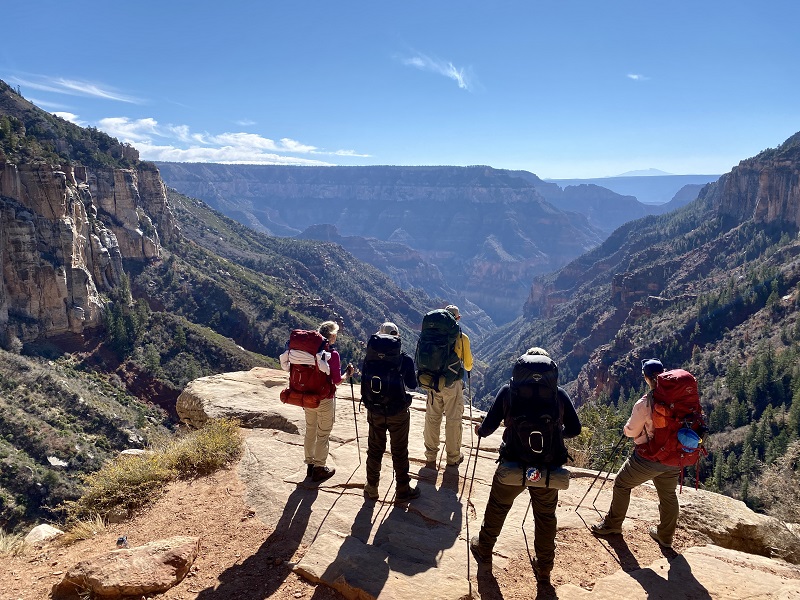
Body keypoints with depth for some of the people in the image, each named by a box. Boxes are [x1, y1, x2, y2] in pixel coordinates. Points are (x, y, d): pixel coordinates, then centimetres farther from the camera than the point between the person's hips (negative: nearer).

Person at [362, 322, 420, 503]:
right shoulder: (405, 359, -13)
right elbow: (412, 384, 0)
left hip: (375, 411, 2)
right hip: (398, 413, -2)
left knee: (375, 450, 18)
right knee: (399, 452, 12)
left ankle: (371, 488, 31)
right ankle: (403, 491, 25)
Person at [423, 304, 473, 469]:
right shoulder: (462, 338, -9)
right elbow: (468, 365, 0)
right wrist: (467, 366, 23)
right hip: (453, 384, -2)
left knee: (432, 419, 14)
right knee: (453, 421, 10)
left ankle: (430, 457, 25)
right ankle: (453, 457, 22)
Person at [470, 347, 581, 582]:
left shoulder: (509, 390, -7)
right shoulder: (559, 393, -3)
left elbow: (489, 426, -5)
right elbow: (574, 429, 1)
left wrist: (480, 430, 18)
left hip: (513, 465, -1)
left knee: (497, 507, 23)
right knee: (546, 516, 21)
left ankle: (484, 549, 42)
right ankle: (544, 568, 33)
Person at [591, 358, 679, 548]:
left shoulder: (644, 404, -22)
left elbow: (631, 431, -10)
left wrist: (627, 426, 10)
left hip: (648, 457, -5)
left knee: (622, 484, 13)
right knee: (668, 495, 20)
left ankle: (612, 524, 25)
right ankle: (665, 536, 34)